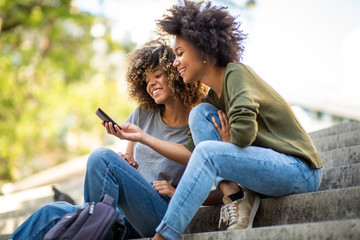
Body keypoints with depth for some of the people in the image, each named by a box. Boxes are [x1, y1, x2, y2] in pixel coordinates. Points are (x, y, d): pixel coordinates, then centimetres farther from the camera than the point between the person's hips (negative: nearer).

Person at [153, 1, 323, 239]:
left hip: (300, 171, -8)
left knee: (209, 152, -29)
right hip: (263, 169, 8)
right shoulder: (212, 97, 13)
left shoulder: (237, 73, -12)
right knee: (200, 112, -1)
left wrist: (228, 146, -8)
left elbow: (244, 130, -28)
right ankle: (235, 195, -12)